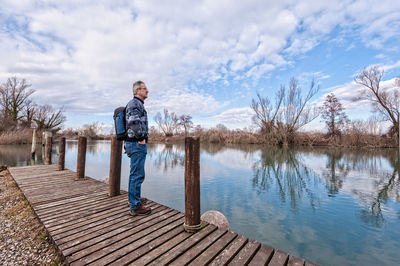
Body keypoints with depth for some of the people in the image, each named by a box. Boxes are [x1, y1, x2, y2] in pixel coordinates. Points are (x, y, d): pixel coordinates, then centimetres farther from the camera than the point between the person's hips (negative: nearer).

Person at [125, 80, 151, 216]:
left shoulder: (138, 104, 19)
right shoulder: (135, 103, -13)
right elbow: (134, 122, -29)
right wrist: (141, 138, -20)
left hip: (136, 143, 11)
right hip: (137, 143, -11)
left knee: (134, 173, 19)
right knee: (138, 174, -5)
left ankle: (133, 198, 35)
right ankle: (135, 206, 5)